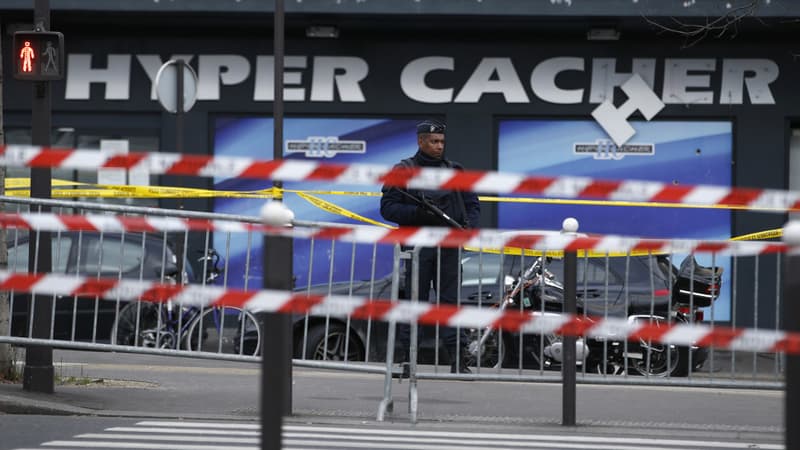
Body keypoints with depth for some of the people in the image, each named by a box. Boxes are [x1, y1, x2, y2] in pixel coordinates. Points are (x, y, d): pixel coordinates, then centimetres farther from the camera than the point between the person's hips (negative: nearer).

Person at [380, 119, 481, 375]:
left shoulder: (455, 171, 15)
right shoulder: (404, 171, 4)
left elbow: (472, 205, 18)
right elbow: (388, 208, -2)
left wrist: (469, 226, -3)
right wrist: (417, 212, -17)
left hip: (449, 246, 3)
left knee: (451, 300, -1)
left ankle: (459, 360, -3)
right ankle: (405, 359, 3)